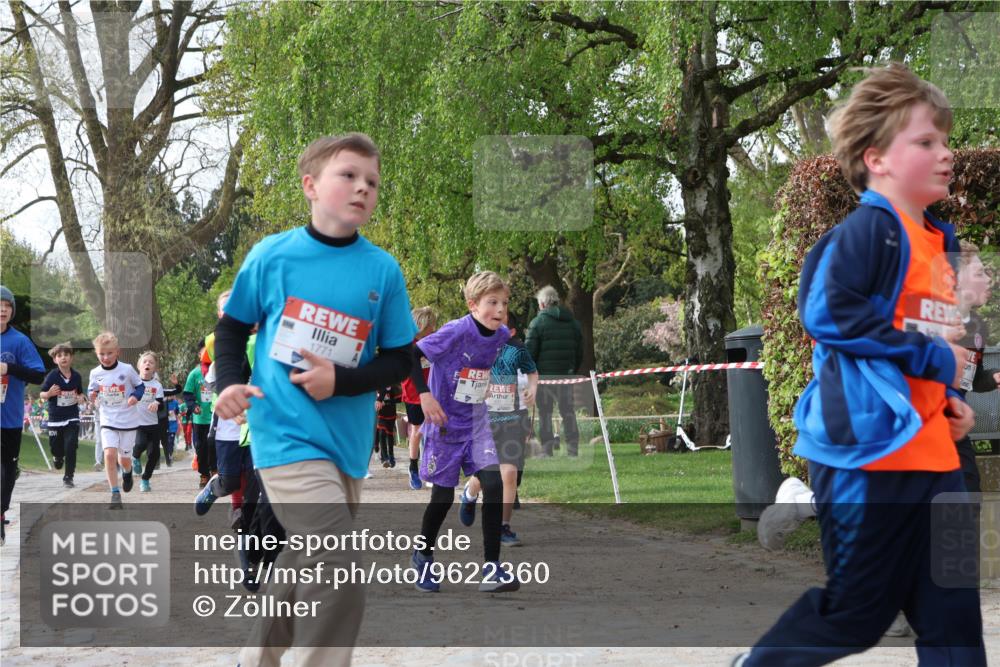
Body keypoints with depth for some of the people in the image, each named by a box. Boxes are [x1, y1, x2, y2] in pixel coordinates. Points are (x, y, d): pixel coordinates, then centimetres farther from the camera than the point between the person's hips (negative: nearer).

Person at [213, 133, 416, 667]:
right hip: (287, 437, -4)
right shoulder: (272, 255, -4)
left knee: (305, 565, 18)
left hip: (347, 441, 4)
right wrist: (229, 384, -8)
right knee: (337, 579, -19)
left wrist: (341, 381, -13)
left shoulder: (383, 270, 0)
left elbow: (401, 359, 3)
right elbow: (232, 327, 9)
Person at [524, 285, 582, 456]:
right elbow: (579, 352, 13)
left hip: (544, 375, -4)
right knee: (568, 412, 9)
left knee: (544, 412, 2)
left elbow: (529, 352, -9)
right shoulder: (573, 323, 10)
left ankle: (546, 448, -1)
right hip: (566, 375, 4)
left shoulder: (538, 322, -6)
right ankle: (572, 447, 7)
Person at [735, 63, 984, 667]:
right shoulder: (868, 230, -12)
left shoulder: (940, 242, 16)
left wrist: (947, 400, 7)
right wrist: (934, 360, -18)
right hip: (871, 447, -9)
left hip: (934, 454, 9)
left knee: (953, 615, 7)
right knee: (857, 612, 0)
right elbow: (828, 312, -25)